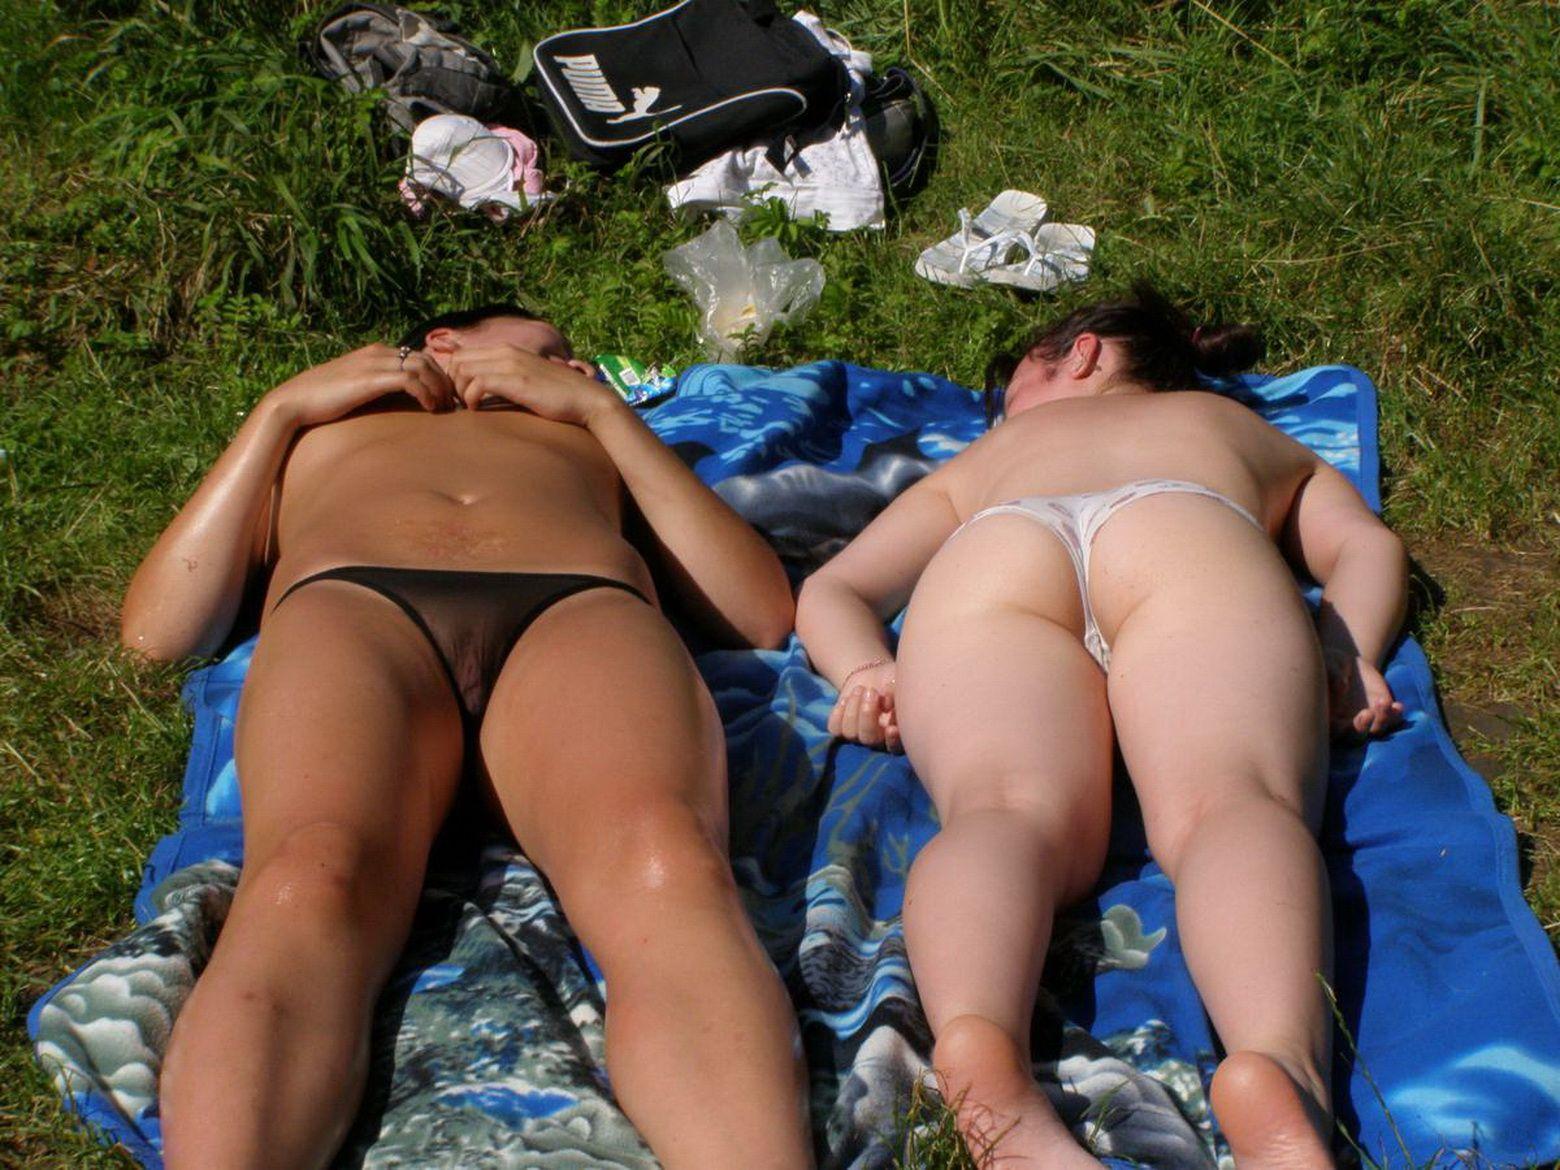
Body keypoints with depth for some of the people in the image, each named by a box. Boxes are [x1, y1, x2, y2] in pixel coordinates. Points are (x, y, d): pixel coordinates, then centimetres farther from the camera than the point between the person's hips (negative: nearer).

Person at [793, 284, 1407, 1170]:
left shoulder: (985, 456, 43)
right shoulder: (1252, 433, 45)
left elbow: (830, 590, 30)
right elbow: (1367, 545, 25)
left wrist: (869, 671, 12)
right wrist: (1346, 660, 12)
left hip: (986, 564, 1)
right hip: (1194, 540, 0)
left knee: (1012, 808, -24)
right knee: (1232, 798, -24)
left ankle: (980, 1044, -57)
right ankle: (1282, 1068, -55)